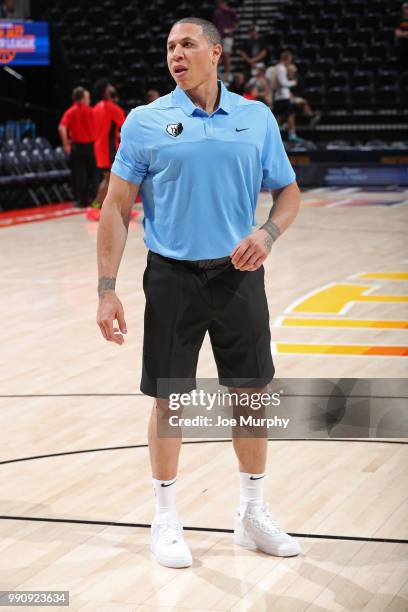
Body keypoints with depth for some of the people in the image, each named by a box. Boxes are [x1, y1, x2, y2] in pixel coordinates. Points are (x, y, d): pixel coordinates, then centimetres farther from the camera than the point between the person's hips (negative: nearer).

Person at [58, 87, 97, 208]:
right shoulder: (90, 111, 0)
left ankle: (81, 199, 5)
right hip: (90, 145, 1)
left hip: (77, 146, -1)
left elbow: (62, 128, -16)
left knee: (78, 174, 5)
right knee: (92, 173, 13)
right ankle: (92, 197, 15)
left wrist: (66, 145, -10)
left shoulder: (70, 112, -3)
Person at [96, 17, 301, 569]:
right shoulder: (145, 122, -2)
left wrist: (267, 234, -12)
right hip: (173, 277, -2)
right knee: (170, 399, 4)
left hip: (238, 274, 2)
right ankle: (166, 520, 20)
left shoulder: (258, 118, 4)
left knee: (252, 393, 9)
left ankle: (253, 514, 26)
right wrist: (107, 289, -9)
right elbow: (117, 207, -3)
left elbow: (288, 192, 10)